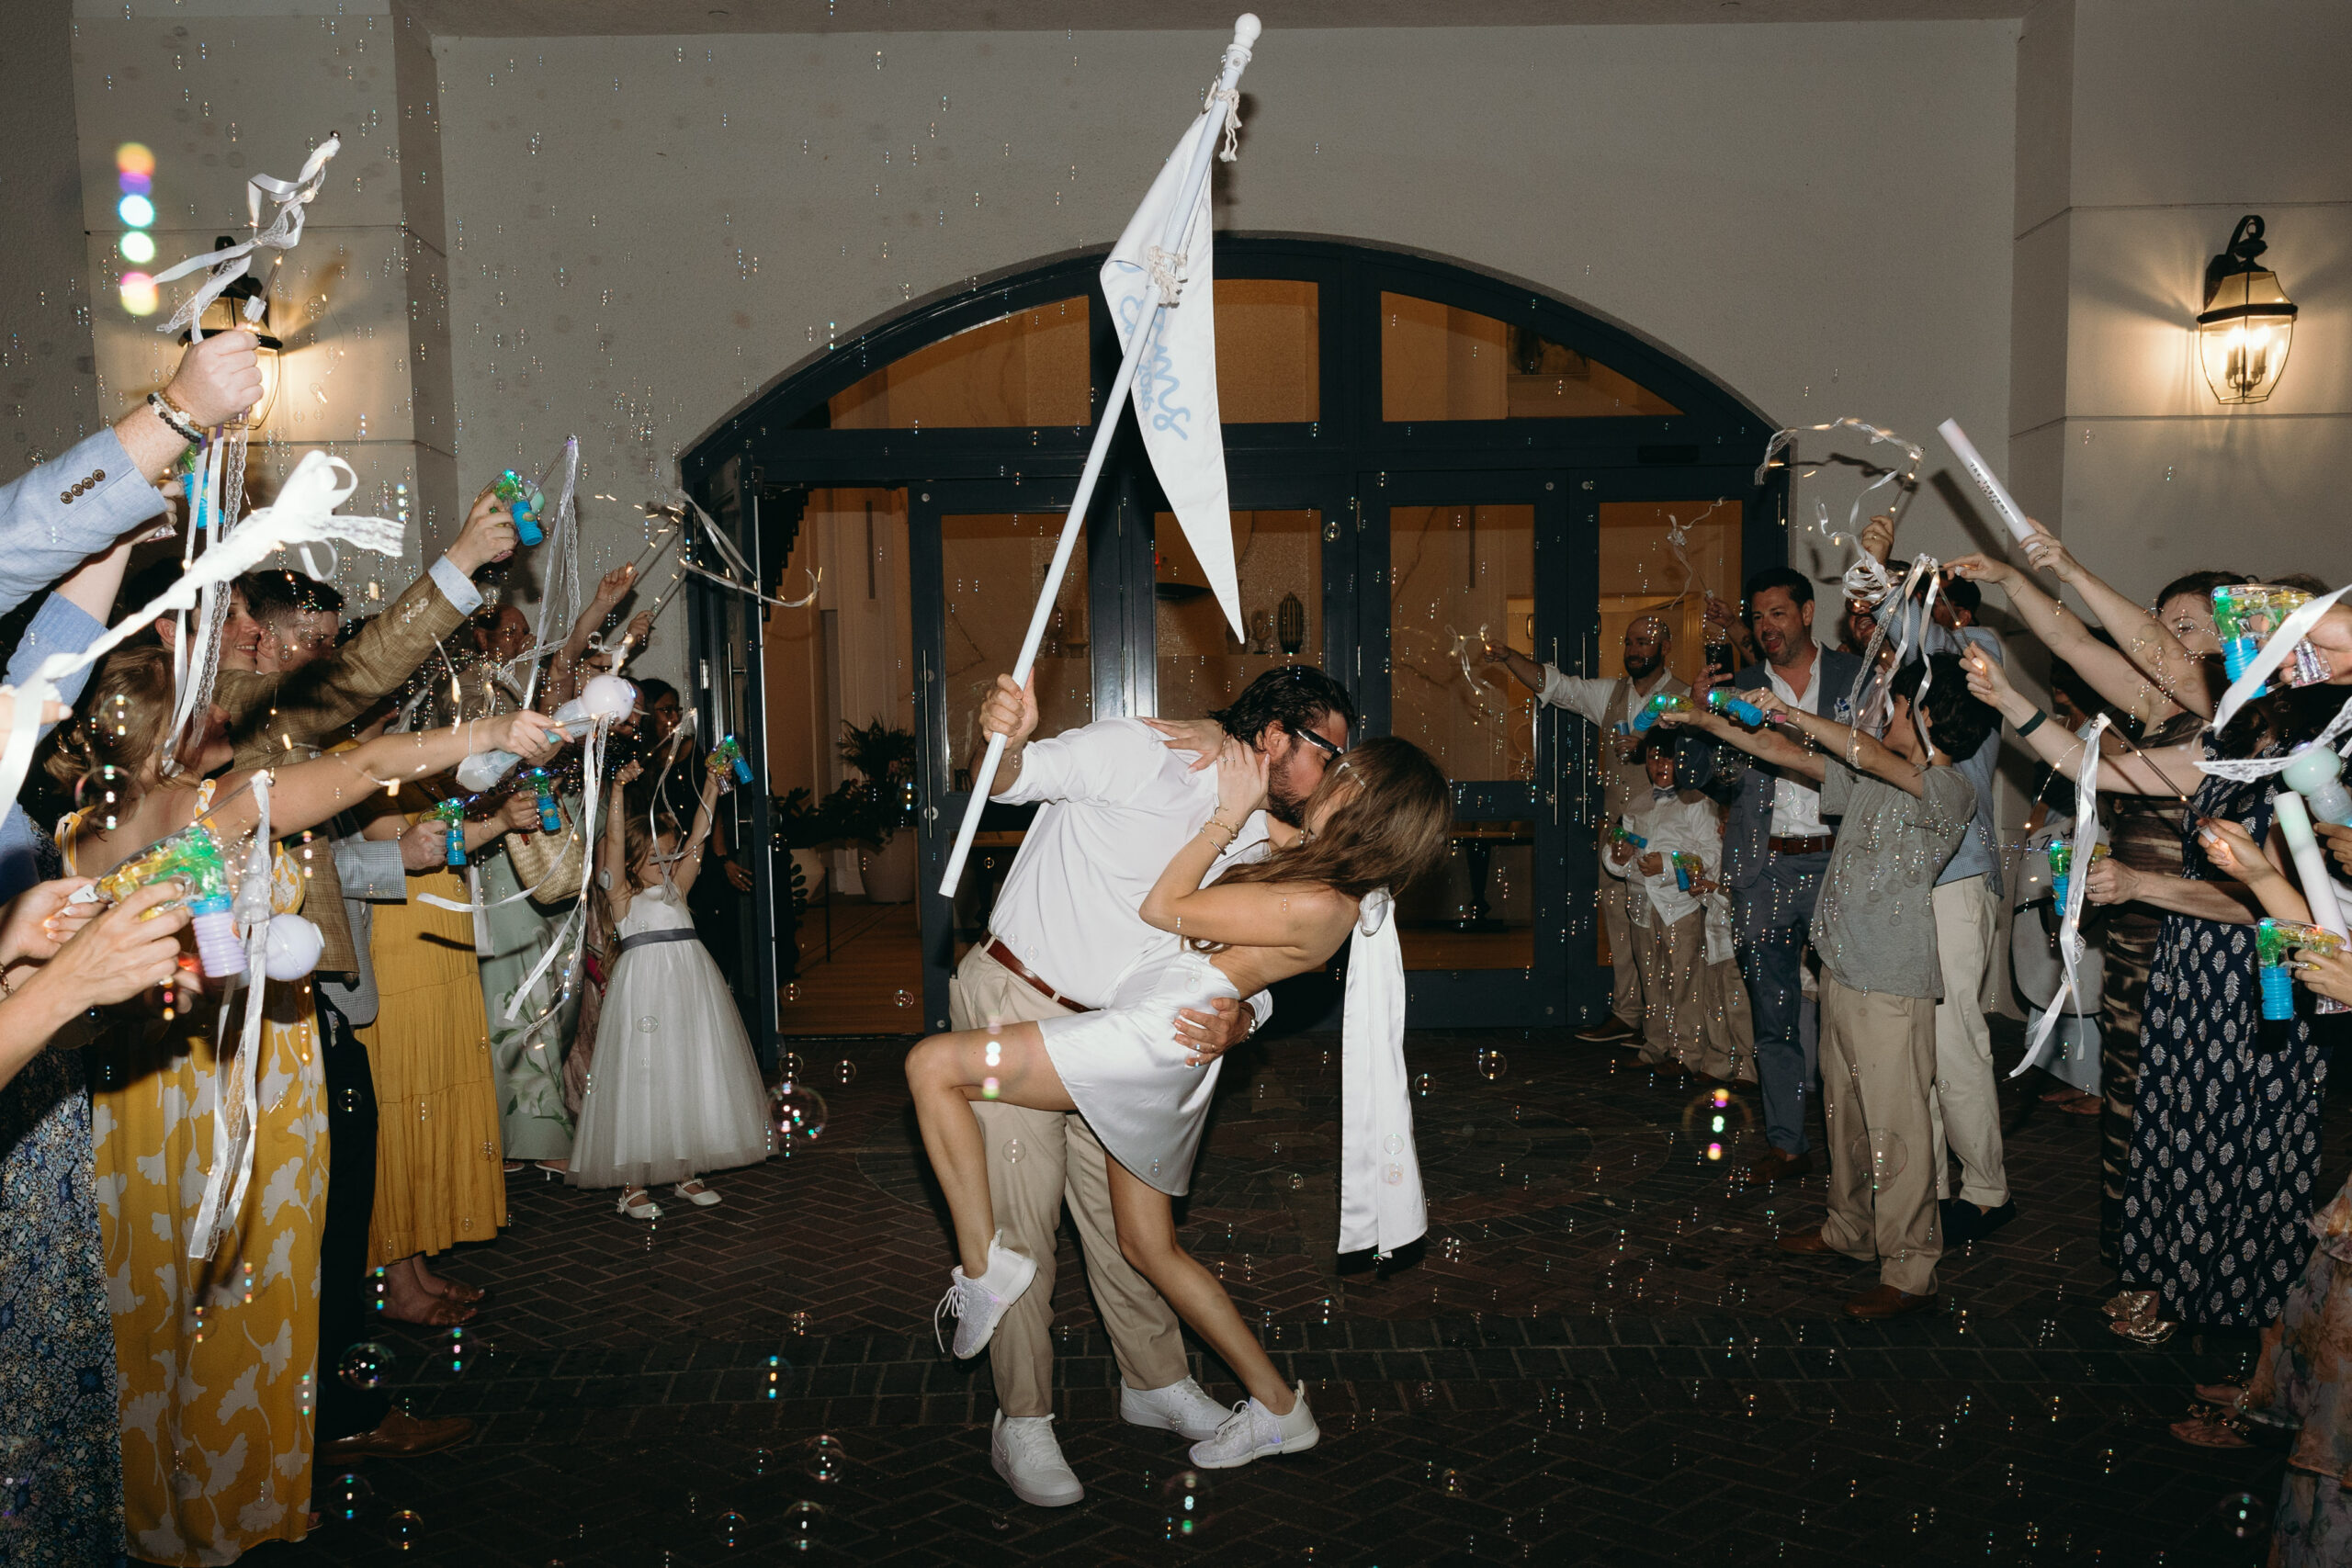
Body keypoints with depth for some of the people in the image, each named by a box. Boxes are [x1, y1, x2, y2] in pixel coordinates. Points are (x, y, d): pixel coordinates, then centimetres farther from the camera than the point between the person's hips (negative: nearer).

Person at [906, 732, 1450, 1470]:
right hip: (1170, 1071, 10)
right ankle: (1278, 1407, 28)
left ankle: (984, 1263, -1)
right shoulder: (1335, 882, 9)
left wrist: (1232, 810, -6)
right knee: (1150, 1246, 21)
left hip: (1151, 1035, -10)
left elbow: (1162, 908, -11)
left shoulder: (1315, 907, -19)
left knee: (931, 1064, -8)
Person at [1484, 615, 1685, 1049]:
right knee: (1617, 920, 10)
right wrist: (1509, 657, -5)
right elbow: (1554, 684, 8)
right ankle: (1626, 1016, 20)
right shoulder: (1611, 692, 14)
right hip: (1615, 827, 6)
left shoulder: (1685, 699, -2)